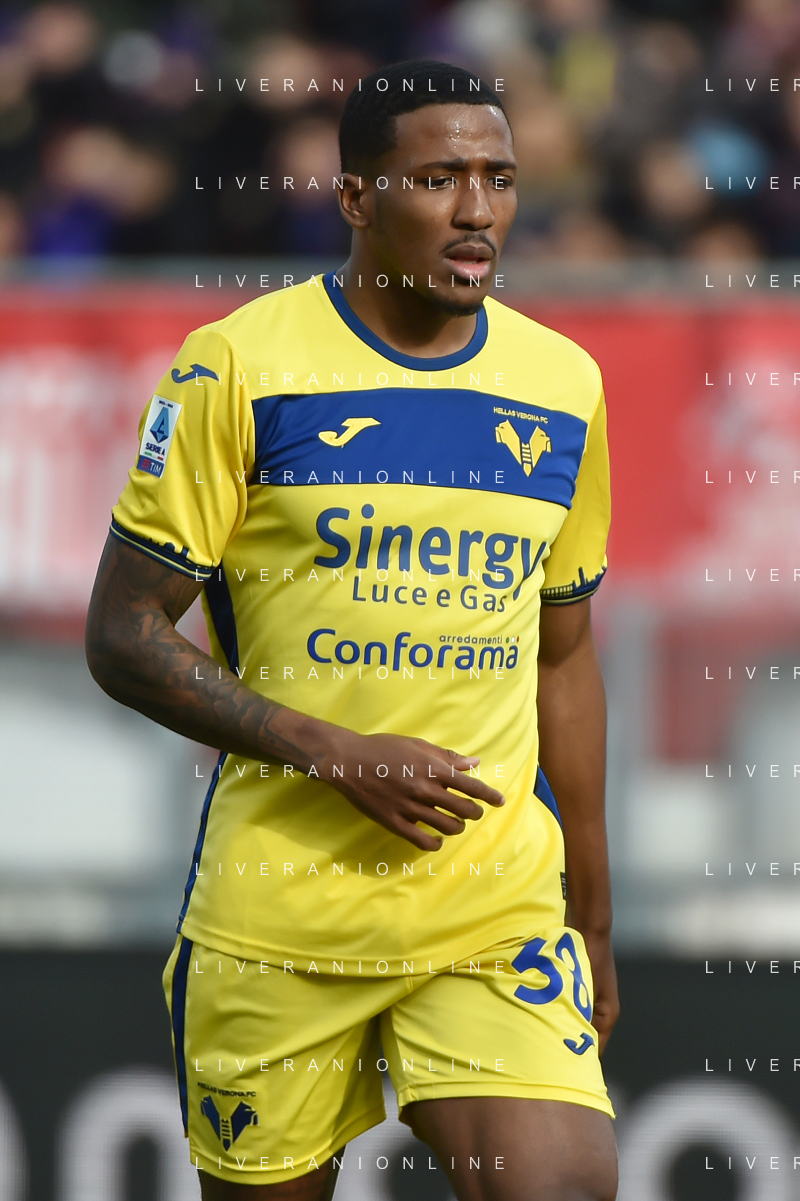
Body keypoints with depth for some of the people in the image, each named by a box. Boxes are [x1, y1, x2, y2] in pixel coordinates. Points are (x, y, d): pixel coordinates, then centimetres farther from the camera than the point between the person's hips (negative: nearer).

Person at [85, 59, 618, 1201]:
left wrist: (593, 916, 19)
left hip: (499, 908, 2)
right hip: (278, 920, -2)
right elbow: (123, 636, -4)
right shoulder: (240, 368, -4)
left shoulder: (562, 387, 9)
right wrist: (339, 756, -14)